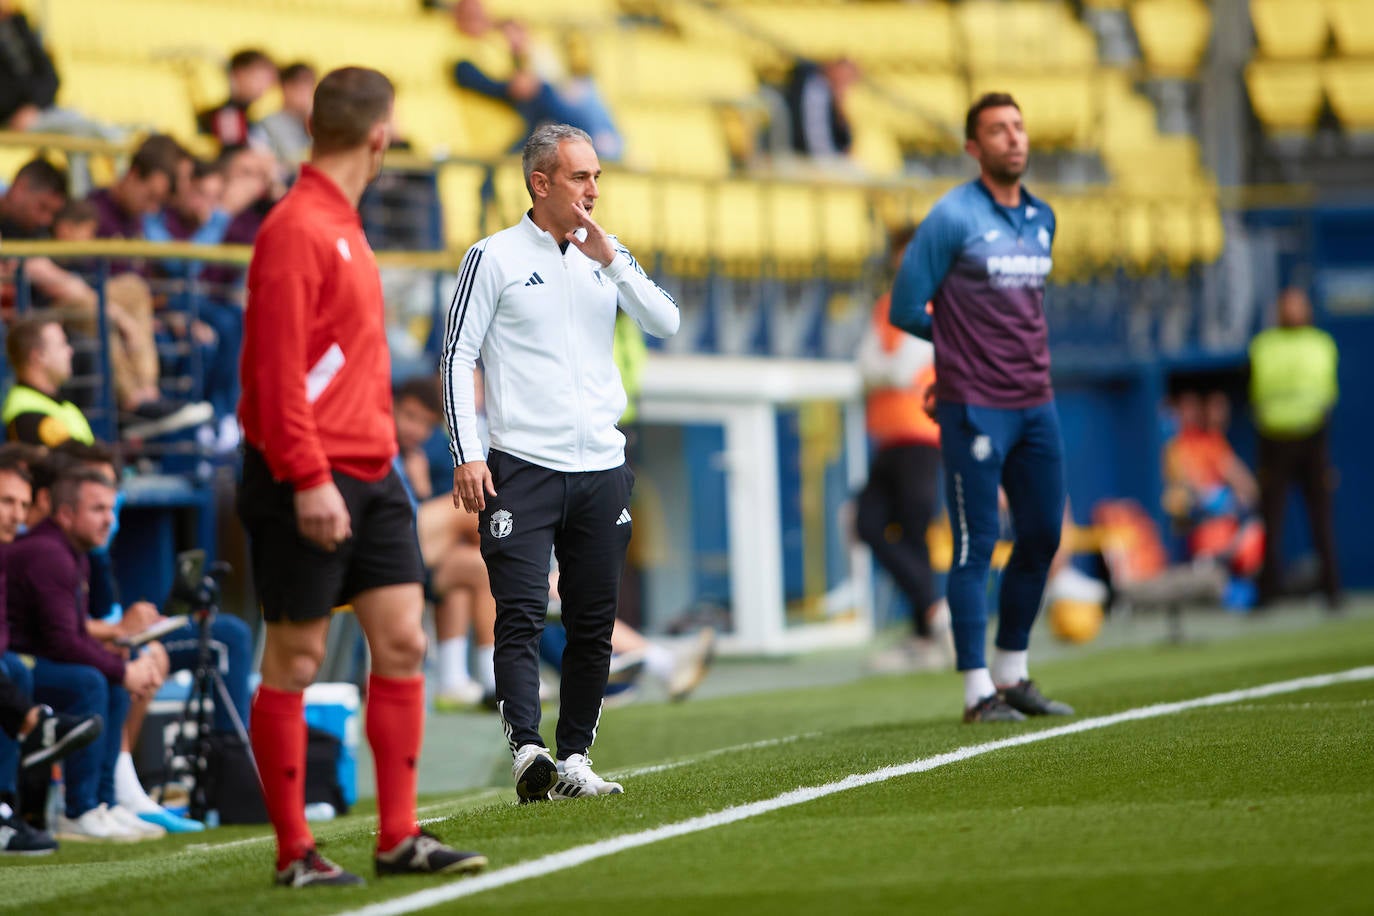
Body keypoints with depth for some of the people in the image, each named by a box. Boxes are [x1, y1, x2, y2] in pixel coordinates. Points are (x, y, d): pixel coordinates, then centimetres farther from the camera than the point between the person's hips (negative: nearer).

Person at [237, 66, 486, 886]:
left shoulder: (344, 226, 16)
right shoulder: (297, 229, -13)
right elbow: (276, 370, -18)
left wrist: (378, 454, 15)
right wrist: (309, 479, -22)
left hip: (369, 475, 9)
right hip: (310, 481, -9)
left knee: (402, 641, 3)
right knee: (296, 658, 0)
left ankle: (400, 837, 7)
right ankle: (294, 852, 6)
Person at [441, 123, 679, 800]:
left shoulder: (606, 256, 13)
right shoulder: (494, 258, 0)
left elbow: (665, 324, 2)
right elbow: (457, 357, -2)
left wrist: (612, 261, -10)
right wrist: (466, 456, -9)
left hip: (602, 470, 5)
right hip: (521, 466, -5)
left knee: (594, 623, 5)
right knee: (522, 615, -12)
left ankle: (574, 758, 11)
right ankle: (526, 752, -20)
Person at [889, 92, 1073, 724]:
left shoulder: (1042, 220, 13)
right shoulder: (953, 218, -8)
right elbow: (906, 308, -6)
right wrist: (959, 343, 8)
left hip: (1036, 404, 7)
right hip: (976, 408, -7)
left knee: (1042, 538, 9)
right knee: (977, 546, -5)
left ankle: (1012, 675, 22)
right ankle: (978, 691, -2)